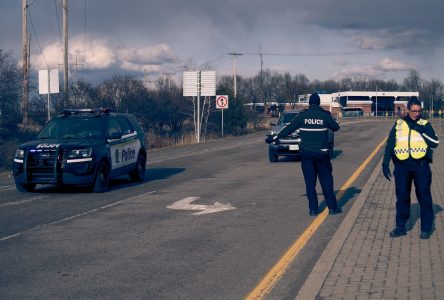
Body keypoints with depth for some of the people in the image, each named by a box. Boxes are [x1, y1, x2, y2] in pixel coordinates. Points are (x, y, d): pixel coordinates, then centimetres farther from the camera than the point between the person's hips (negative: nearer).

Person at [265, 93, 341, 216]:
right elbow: (336, 127, 10)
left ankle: (313, 208, 4)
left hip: (306, 153, 1)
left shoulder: (303, 115, 0)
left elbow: (289, 128, 4)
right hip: (322, 153, -1)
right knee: (326, 181, 6)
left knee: (310, 182, 6)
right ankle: (332, 207, 5)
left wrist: (275, 137, 14)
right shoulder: (325, 115, -3)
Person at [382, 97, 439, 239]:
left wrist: (420, 130, -14)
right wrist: (385, 164, 2)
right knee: (402, 197, 7)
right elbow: (389, 145, 9)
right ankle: (400, 227, 17)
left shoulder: (425, 124, 4)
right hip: (402, 165, 2)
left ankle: (426, 228, 10)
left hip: (421, 165, -2)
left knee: (424, 196, 2)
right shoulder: (398, 125, 8)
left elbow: (435, 143, -6)